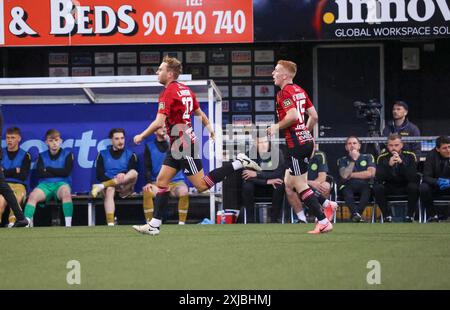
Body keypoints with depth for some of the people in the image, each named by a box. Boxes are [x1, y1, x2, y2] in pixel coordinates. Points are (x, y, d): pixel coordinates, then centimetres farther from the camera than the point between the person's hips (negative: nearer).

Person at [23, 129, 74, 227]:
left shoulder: (67, 154, 10)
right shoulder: (42, 156, 16)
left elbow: (66, 172, -4)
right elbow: (40, 173, 1)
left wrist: (48, 169, 1)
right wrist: (58, 172, -3)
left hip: (61, 183, -2)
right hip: (45, 184, 2)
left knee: (66, 193, -39)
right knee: (33, 196, -31)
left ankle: (68, 225, -42)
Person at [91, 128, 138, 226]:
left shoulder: (130, 155, 14)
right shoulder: (103, 155, 13)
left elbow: (132, 174, 2)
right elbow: (99, 175, 2)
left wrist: (124, 176, -22)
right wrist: (115, 179, -15)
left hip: (124, 188, 1)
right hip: (108, 182, -1)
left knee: (134, 173, -29)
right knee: (109, 190, -38)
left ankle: (101, 186, -36)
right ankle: (110, 224, -54)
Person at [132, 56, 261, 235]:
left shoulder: (168, 93, -17)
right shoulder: (185, 90, 10)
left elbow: (159, 122, -23)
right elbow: (199, 113, 21)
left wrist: (141, 136, -10)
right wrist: (209, 128, 39)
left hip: (184, 146, -10)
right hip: (178, 145, 10)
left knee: (202, 186, -5)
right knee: (162, 181, 6)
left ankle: (239, 163, -3)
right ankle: (154, 225, 5)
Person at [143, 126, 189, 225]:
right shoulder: (149, 146, 8)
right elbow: (147, 167, 0)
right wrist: (149, 182, -16)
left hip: (176, 181, 0)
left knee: (184, 192, -33)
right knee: (147, 191, -32)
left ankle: (181, 223, -21)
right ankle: (149, 223, -21)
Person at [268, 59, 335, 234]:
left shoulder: (284, 92, -12)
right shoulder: (299, 91, 15)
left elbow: (293, 115, -26)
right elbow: (314, 116, 17)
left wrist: (277, 127, -12)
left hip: (296, 144, -9)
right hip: (306, 140, 9)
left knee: (300, 186, -4)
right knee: (288, 183, 16)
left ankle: (323, 222, -6)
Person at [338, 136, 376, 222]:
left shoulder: (368, 157, 13)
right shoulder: (342, 160, 13)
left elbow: (371, 173, -5)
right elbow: (344, 175, -7)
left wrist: (351, 175, 0)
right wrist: (353, 159, -6)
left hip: (364, 185, 0)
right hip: (348, 186, 0)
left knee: (367, 189, -35)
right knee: (346, 191, -35)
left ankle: (357, 214, -46)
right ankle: (356, 215, -51)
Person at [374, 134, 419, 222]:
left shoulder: (410, 156, -11)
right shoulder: (382, 158, -9)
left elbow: (413, 178, -22)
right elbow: (378, 179, -19)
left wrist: (401, 163, -34)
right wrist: (389, 165, -33)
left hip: (406, 187, -1)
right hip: (389, 188, 1)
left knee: (414, 187, -33)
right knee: (377, 188, -28)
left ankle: (409, 216, -16)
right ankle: (387, 216, -13)